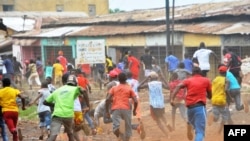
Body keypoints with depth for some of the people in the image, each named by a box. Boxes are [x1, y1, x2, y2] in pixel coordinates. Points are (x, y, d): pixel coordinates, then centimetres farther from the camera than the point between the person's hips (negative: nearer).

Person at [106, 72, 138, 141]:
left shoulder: (114, 88, 14)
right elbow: (135, 101, 2)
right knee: (128, 128, 12)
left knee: (115, 127, -8)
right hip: (126, 109, 0)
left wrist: (107, 111, 8)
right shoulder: (129, 88, 12)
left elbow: (107, 99, 1)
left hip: (116, 109, 0)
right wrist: (134, 110, 18)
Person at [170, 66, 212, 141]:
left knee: (191, 123, 36)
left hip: (189, 107, 3)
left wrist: (172, 99, -14)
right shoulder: (206, 80, 12)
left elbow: (178, 86, -5)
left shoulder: (188, 80, 14)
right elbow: (210, 96, 18)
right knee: (200, 131, -12)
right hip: (200, 106, -3)